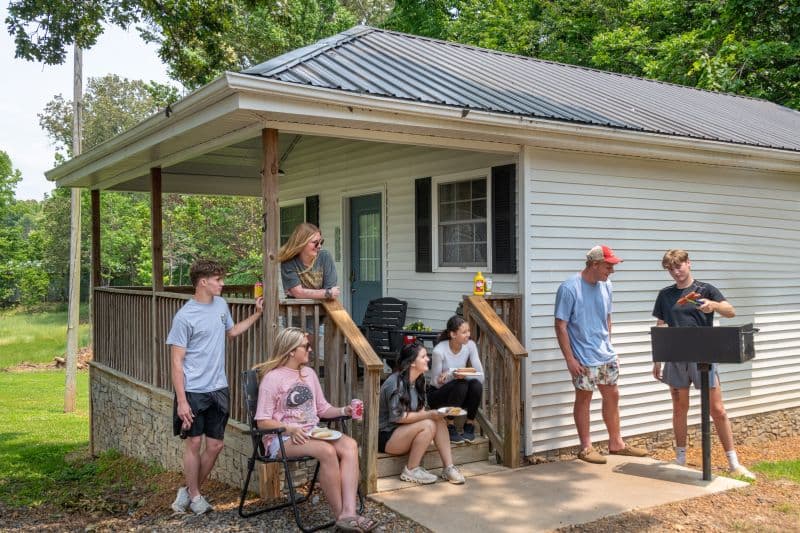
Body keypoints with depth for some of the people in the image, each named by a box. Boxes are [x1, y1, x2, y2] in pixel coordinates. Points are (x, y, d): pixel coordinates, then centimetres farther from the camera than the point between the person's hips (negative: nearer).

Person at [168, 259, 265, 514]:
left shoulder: (221, 305, 6)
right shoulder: (184, 317, -13)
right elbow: (177, 362, -12)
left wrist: (257, 314, 18)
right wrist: (181, 401, -15)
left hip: (218, 389, 6)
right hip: (193, 391, -6)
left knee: (215, 445, 8)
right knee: (194, 442, 3)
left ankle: (190, 491, 25)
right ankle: (194, 496, 21)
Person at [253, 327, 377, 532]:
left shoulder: (309, 373, 13)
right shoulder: (272, 378, -8)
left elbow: (322, 408, 18)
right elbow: (262, 421, -10)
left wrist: (343, 411, -1)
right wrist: (291, 429, -24)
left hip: (312, 433, 6)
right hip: (282, 438, -6)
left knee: (350, 445, -24)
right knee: (327, 451, -34)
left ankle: (349, 513, -34)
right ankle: (340, 514, -20)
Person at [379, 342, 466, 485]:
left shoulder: (419, 380, 6)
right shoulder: (395, 383, -22)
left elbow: (420, 409, 9)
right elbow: (397, 417, -23)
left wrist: (435, 414, -12)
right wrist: (428, 415, -23)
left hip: (404, 431, 8)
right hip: (386, 436, -8)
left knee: (439, 421, -11)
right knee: (428, 425, -27)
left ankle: (448, 468, -11)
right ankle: (411, 471, -15)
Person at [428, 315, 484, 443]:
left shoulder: (470, 345, -12)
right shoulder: (439, 351, -24)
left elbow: (480, 376, -15)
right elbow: (436, 382, -17)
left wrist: (464, 375, -34)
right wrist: (452, 375, -36)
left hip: (460, 395, 4)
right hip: (437, 395, -4)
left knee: (476, 385, -27)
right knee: (461, 385, -32)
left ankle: (469, 425, -8)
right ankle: (449, 427, -15)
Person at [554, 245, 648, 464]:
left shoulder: (606, 286, 5)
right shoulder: (569, 288, -17)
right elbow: (561, 325, -16)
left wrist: (607, 345, 14)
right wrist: (570, 359, -18)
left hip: (607, 355, 7)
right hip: (584, 359, -7)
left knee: (612, 396, 14)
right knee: (584, 398, 5)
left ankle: (616, 443, 28)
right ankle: (586, 447, 17)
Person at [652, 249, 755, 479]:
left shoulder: (706, 290, 0)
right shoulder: (665, 295, 8)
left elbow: (731, 312, -13)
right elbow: (659, 329, 12)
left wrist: (713, 305, -33)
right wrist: (656, 360, 9)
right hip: (676, 358, 3)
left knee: (717, 410, -1)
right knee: (679, 409, 10)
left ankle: (734, 463, 9)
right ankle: (680, 459, 22)